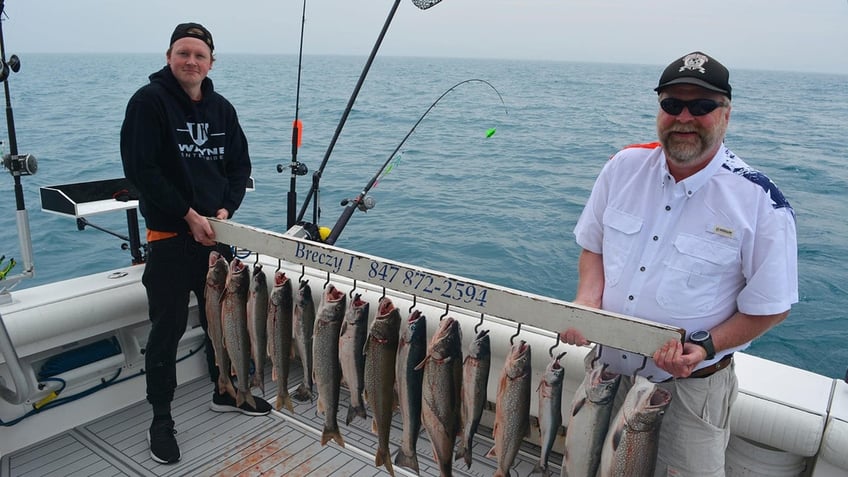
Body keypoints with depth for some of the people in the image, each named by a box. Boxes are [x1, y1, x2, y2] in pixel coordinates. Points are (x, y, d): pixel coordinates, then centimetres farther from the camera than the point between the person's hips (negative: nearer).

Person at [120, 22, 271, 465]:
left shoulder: (222, 108, 7)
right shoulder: (149, 101, -8)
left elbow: (239, 165, 10)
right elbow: (140, 168, -15)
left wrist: (225, 209, -6)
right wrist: (190, 216, -16)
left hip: (215, 232, 5)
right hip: (168, 236, -5)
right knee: (168, 328, 2)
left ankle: (227, 392, 36)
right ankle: (161, 418, 18)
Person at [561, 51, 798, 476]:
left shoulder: (759, 202, -15)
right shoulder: (624, 167, -5)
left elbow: (770, 306, -8)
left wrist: (705, 347, -22)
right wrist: (587, 301, -13)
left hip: (690, 387, -3)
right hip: (607, 368, 4)